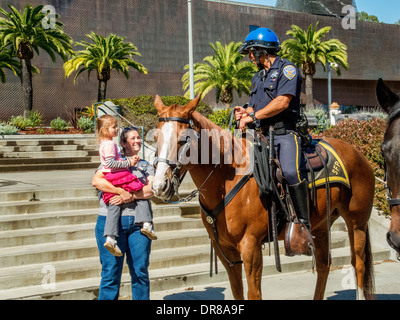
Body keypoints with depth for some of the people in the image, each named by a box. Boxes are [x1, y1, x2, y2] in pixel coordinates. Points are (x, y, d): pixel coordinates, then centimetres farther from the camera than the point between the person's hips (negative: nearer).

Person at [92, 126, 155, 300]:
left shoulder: (146, 166, 19)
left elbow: (151, 190, 1)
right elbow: (96, 181, -7)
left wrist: (130, 196, -14)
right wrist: (122, 191, -16)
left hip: (139, 223, 2)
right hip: (111, 221, -2)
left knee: (140, 272, 4)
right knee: (111, 272, -2)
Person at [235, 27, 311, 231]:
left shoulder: (287, 69, -1)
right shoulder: (257, 77, 24)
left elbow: (282, 102, -14)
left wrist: (253, 116, -15)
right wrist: (245, 112, 2)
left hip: (284, 133, -8)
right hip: (261, 134, 8)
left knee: (290, 172, -29)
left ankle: (304, 222, -20)